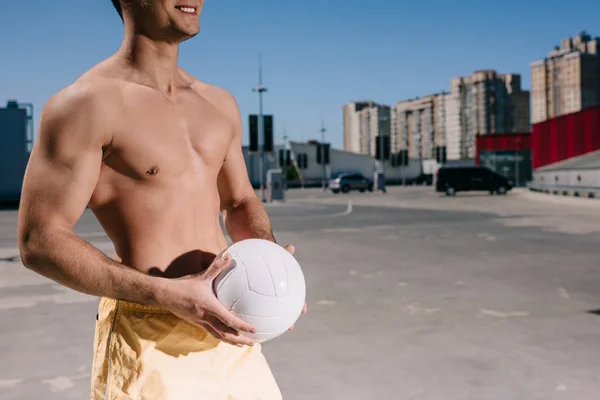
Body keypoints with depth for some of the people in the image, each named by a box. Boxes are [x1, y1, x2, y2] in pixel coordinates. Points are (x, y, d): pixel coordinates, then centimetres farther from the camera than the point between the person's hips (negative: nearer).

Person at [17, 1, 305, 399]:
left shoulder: (219, 103, 9)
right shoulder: (87, 103, -11)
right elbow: (39, 242, -13)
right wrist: (166, 294, -21)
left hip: (226, 329, 6)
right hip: (151, 340, -6)